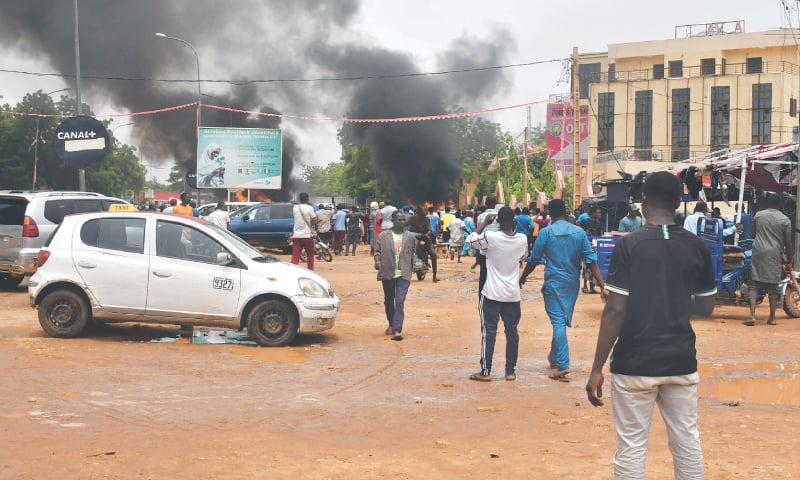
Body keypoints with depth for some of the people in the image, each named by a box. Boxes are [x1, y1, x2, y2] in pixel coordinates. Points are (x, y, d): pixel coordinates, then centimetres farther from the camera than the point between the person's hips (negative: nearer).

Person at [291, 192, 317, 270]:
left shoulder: (294, 208, 3)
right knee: (310, 255, 14)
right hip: (307, 235, -3)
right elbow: (314, 222, -8)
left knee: (295, 257, -2)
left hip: (296, 235, 3)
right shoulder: (309, 208, -8)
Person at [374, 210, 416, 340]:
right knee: (388, 301, 15)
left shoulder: (410, 237, 6)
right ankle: (391, 325, 36)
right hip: (387, 273, 1)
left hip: (403, 274, -1)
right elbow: (377, 251, 2)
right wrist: (377, 261, -17)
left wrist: (411, 269, 12)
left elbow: (413, 254, 13)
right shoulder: (383, 236, 1)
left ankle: (397, 330, -17)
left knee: (400, 301, -12)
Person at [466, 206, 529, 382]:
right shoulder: (522, 239, -4)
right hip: (513, 294, 3)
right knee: (512, 331, 10)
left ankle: (485, 371, 2)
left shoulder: (490, 237, -16)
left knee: (489, 332, 1)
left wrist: (484, 223, 7)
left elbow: (470, 240, 0)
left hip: (492, 294, -3)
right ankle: (510, 371, 13)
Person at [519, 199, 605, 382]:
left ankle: (563, 367, -13)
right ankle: (554, 357, 34)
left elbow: (534, 260, 0)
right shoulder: (579, 232, 0)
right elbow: (591, 260, -4)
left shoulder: (546, 233, -6)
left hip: (554, 283, -3)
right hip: (572, 283, 3)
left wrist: (522, 277, 17)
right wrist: (601, 286, -3)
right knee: (563, 321, 19)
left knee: (558, 322, -5)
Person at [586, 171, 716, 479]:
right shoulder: (697, 247, 1)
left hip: (635, 363, -3)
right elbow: (706, 307, 11)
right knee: (687, 441, 13)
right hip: (681, 361, 4)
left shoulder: (629, 245, -10)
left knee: (631, 446, 3)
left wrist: (597, 369, -9)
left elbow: (615, 310, -13)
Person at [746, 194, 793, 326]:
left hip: (758, 252, 1)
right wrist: (789, 260, 9)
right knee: (773, 287, 6)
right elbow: (787, 242, -1)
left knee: (754, 285, 1)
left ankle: (752, 316, -11)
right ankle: (772, 318, 10)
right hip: (775, 254, -1)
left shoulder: (758, 215, 7)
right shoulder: (785, 219, 0)